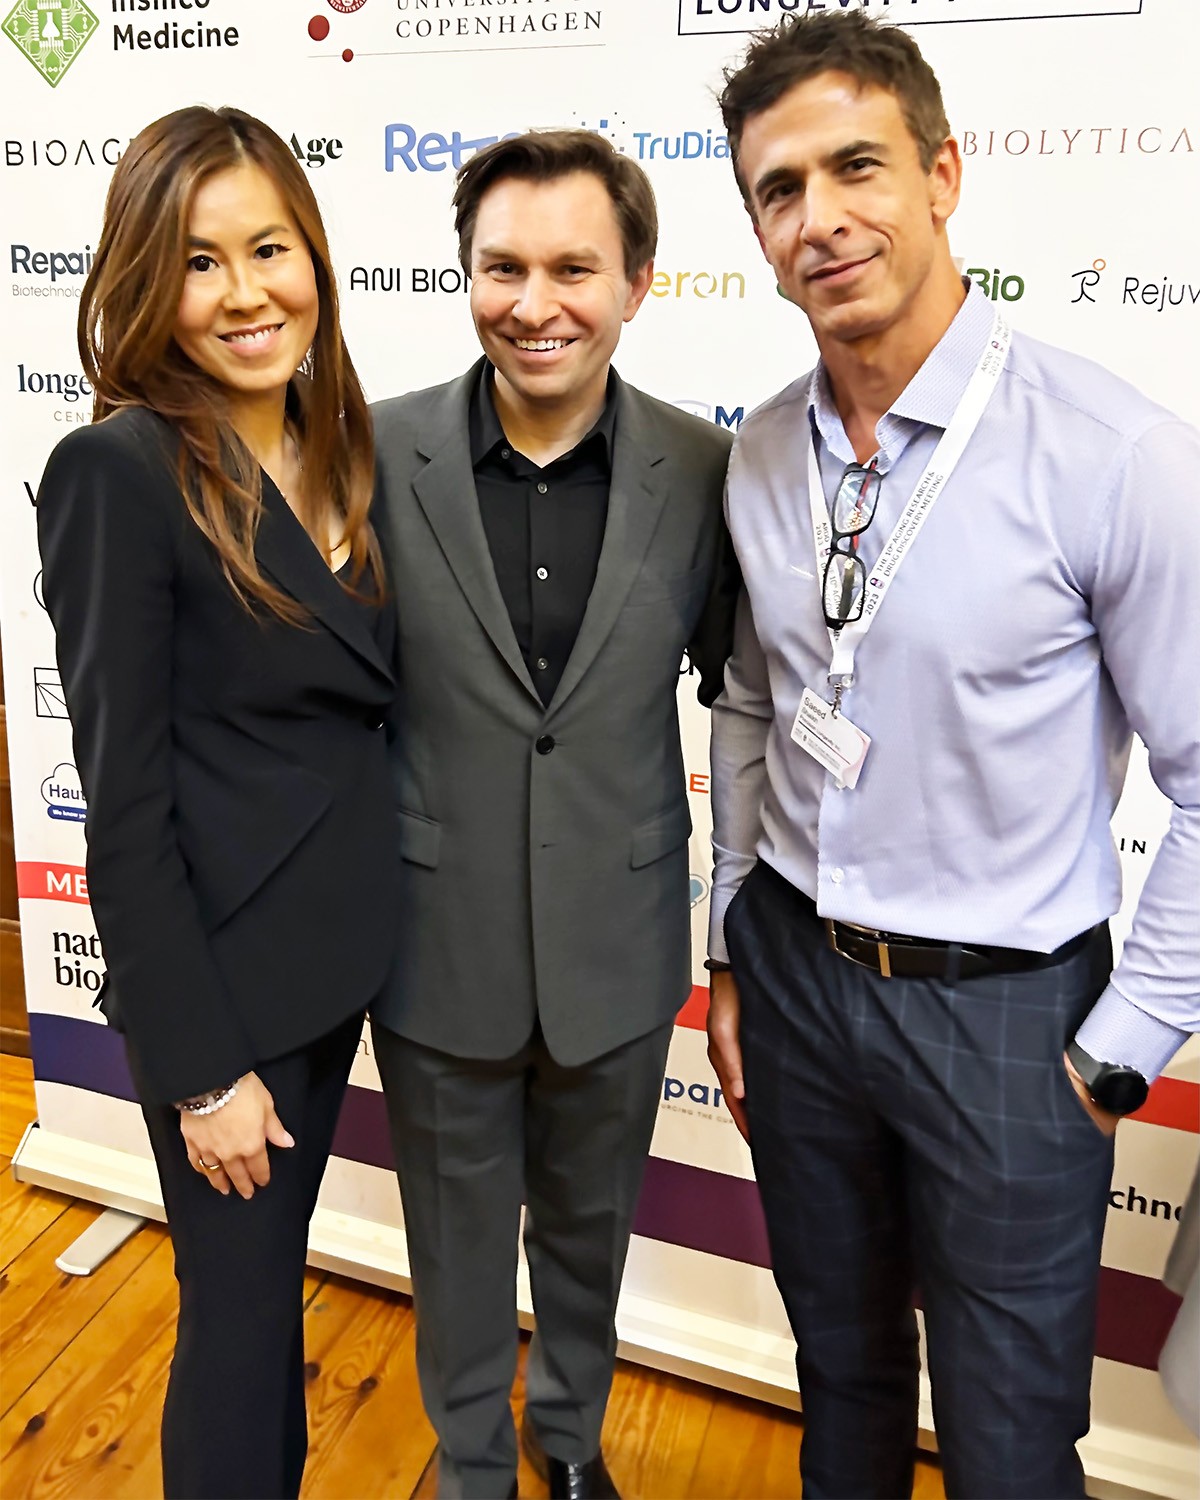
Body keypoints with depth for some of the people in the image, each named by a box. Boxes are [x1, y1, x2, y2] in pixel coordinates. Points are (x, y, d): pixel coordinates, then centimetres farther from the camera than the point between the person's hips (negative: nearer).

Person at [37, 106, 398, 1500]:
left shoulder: (335, 448, 4)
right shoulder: (119, 471, -17)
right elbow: (125, 800, -18)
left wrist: (366, 926, 8)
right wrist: (201, 1067, -15)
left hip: (337, 952, 7)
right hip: (220, 981, -7)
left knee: (276, 1276, 26)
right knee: (240, 1307, 13)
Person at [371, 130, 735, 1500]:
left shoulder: (702, 470, -9)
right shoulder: (377, 455, -11)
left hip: (617, 951, 1)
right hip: (438, 949, 0)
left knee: (590, 1221, 24)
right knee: (458, 1238, 21)